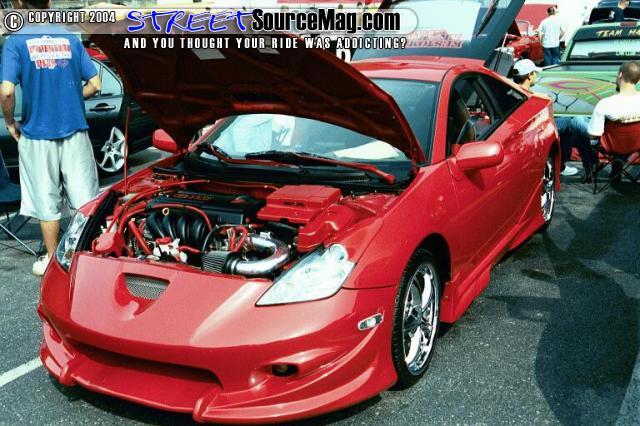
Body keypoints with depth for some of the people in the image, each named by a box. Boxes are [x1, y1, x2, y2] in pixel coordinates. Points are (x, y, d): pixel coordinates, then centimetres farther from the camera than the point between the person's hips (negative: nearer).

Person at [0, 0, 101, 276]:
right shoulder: (70, 39, 4)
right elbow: (94, 85, 3)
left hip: (37, 134, -2)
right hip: (74, 131, 2)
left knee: (47, 202, 9)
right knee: (85, 198, 8)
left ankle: (52, 260, 21)